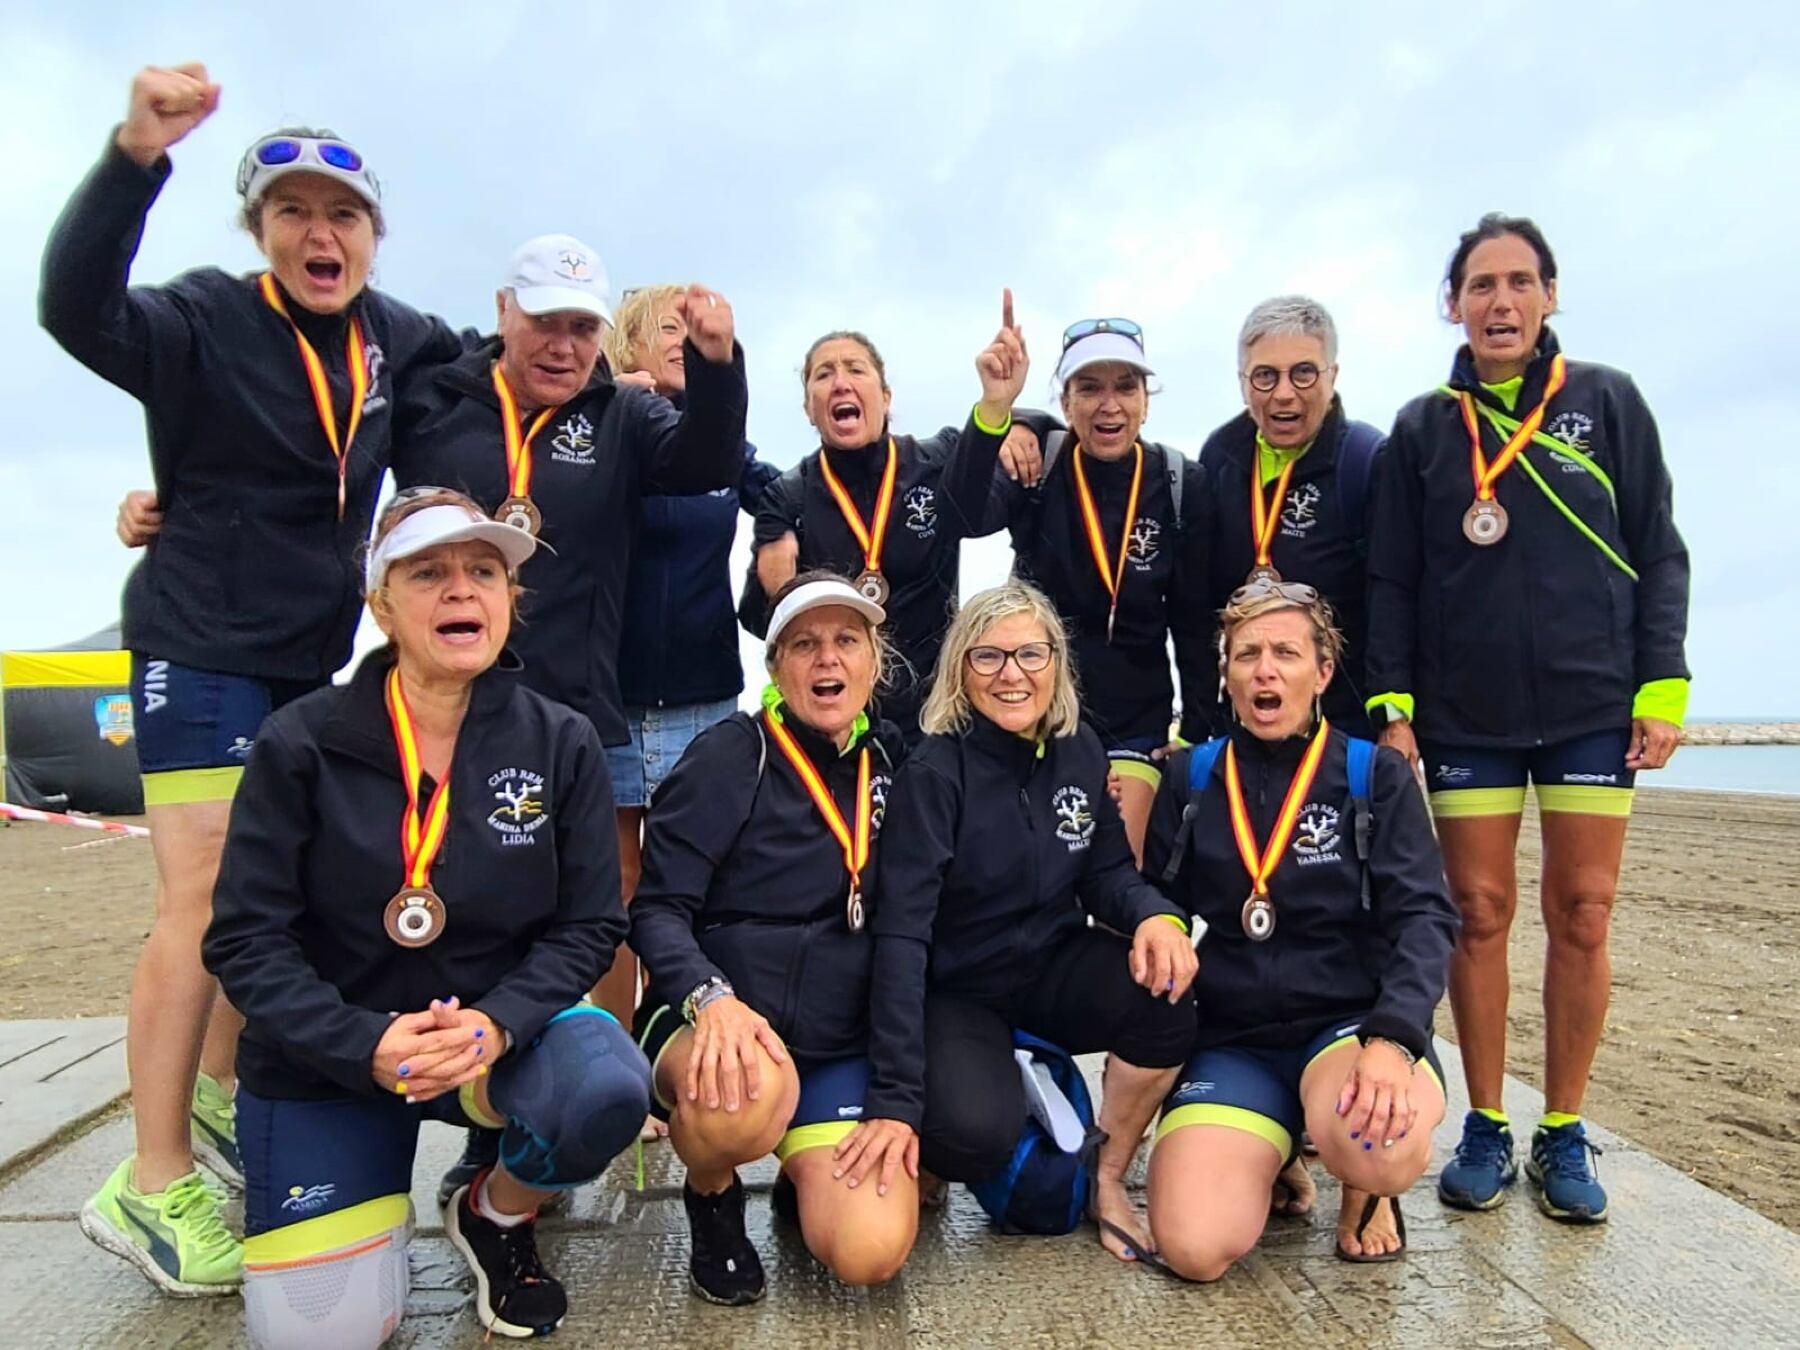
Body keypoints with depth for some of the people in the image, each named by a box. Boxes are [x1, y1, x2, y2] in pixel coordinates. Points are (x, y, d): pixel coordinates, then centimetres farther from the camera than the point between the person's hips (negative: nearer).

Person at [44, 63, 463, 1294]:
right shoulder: (207, 320, -11)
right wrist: (136, 154, -44)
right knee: (205, 898, -9)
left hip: (311, 659, 7)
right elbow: (79, 309, -31)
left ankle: (220, 1097, 32)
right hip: (202, 649, -6)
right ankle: (153, 1187, 2)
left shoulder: (393, 340, 6)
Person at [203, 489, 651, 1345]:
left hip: (501, 1027, 1)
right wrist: (365, 1045, -24)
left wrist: (496, 1022, -25)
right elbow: (245, 940, -10)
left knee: (609, 1089, -30)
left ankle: (496, 1212, 5)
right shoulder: (303, 743, -10)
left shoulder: (560, 743, -8)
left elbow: (589, 925, -7)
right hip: (328, 1053, 0)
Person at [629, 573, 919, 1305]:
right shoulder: (731, 754, -8)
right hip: (713, 1029, -3)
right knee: (745, 1096, -38)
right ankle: (712, 1197, 1)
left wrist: (898, 1099, -4)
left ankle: (804, 1181, 19)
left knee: (870, 1253, -19)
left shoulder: (892, 763, 5)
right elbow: (657, 908, -11)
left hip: (841, 1048, 3)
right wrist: (708, 996, -33)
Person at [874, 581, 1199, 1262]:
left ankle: (1107, 1181, 0)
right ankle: (931, 1158, 9)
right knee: (973, 1131, -32)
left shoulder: (1079, 751, -2)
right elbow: (900, 931, -24)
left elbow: (1105, 870, 5)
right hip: (958, 990, -4)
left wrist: (1156, 914, -21)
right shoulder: (932, 771, -19)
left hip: (1055, 968, 5)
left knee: (1164, 989, -26)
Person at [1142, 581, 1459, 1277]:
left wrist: (1393, 1036, -24)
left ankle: (1366, 1187, 4)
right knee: (1194, 1248, -21)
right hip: (1230, 1041, 2)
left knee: (1378, 1149, -36)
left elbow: (1423, 916, -9)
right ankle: (1272, 1151, 14)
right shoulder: (1191, 778, 6)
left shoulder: (1374, 776, 1)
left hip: (1349, 1022, -1)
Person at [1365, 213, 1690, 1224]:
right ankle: (1486, 1130, 16)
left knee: (1582, 918, 3)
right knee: (1480, 914, 3)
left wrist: (1663, 688, -3)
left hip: (1593, 705, 0)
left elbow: (1659, 553, 5)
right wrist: (1391, 705, -4)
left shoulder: (1609, 402, 6)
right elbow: (1392, 581, 4)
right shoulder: (1423, 429, 6)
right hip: (1465, 714, 0)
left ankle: (1563, 1135, 17)